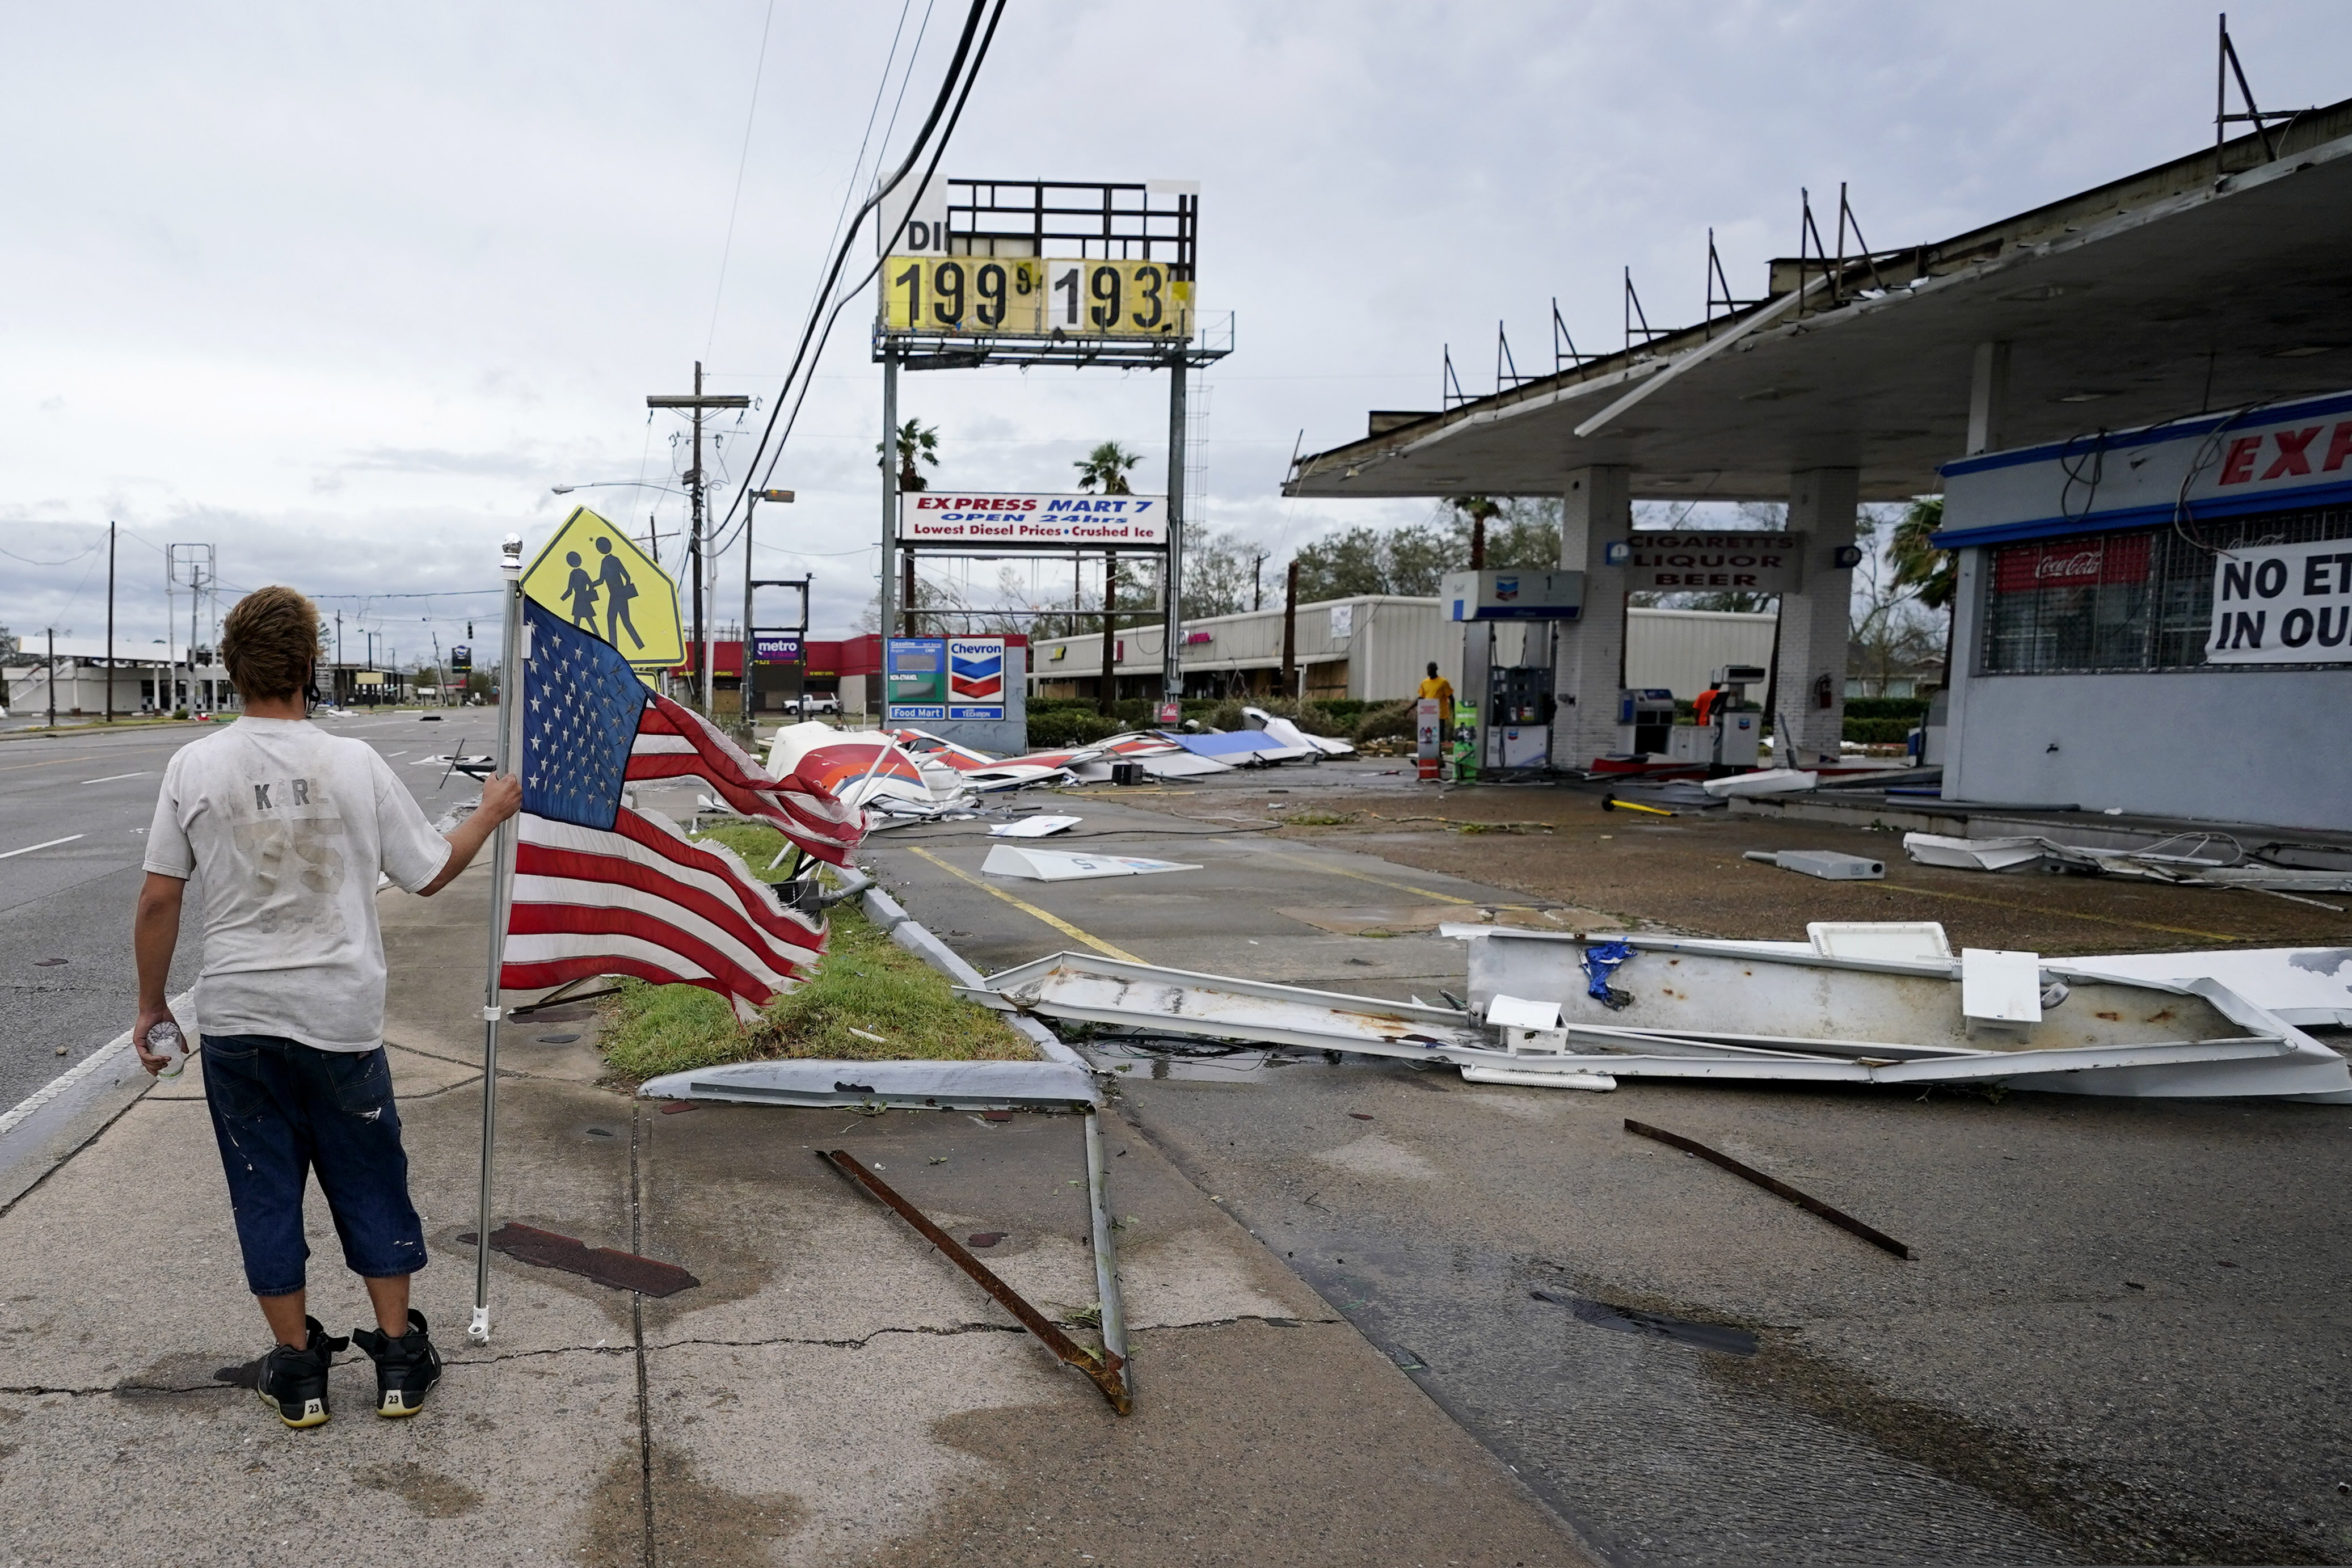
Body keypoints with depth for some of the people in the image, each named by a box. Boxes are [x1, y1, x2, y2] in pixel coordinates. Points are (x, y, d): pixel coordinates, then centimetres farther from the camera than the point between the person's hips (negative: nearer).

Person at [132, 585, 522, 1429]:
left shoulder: (194, 766, -6)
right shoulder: (354, 763, -8)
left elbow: (158, 900, -3)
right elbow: (430, 874, 0)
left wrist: (151, 1004, 10)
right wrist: (490, 815, 17)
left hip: (236, 1020, 1)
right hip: (340, 1016, 0)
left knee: (265, 1192, 13)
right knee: (371, 1184, 13)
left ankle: (296, 1365, 22)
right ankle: (399, 1356, 22)